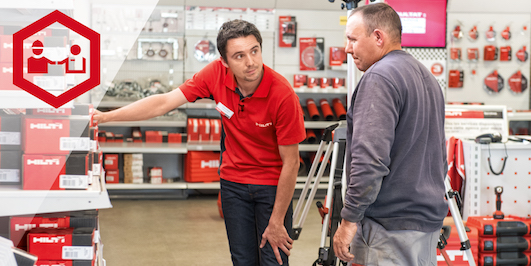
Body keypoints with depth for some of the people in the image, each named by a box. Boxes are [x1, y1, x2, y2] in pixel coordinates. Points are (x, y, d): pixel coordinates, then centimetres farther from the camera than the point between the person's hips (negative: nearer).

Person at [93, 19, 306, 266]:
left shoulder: (283, 95, -25)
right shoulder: (217, 74, -14)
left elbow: (290, 162, -18)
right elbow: (164, 102, -9)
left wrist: (277, 223, -14)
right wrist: (106, 116, -13)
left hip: (273, 183, -3)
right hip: (233, 179, 3)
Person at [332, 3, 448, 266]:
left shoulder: (379, 78, -14)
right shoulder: (427, 77, 16)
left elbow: (370, 159, -23)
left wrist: (350, 218, -17)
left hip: (391, 226, -9)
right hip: (429, 220, 10)